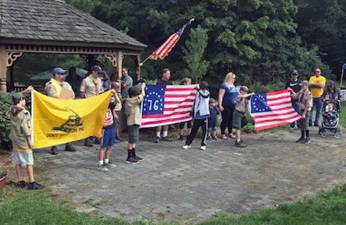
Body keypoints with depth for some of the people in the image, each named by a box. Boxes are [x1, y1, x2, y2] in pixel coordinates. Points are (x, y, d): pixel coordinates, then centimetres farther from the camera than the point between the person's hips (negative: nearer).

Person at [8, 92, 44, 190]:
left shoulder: (12, 110, 3)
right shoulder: (24, 112, -18)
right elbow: (24, 127, -20)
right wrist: (29, 140, -15)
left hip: (15, 139, 8)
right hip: (23, 140, -8)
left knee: (17, 161, 12)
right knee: (28, 161, -2)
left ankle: (20, 181, 20)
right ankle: (31, 183, 1)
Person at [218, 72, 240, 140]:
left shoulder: (233, 86, 16)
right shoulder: (224, 85, -8)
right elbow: (220, 96, -15)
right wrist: (220, 105, -21)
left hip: (233, 106, 7)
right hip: (226, 106, -7)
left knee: (231, 119, 11)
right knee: (225, 120, -3)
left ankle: (230, 133, 23)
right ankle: (223, 134, 7)